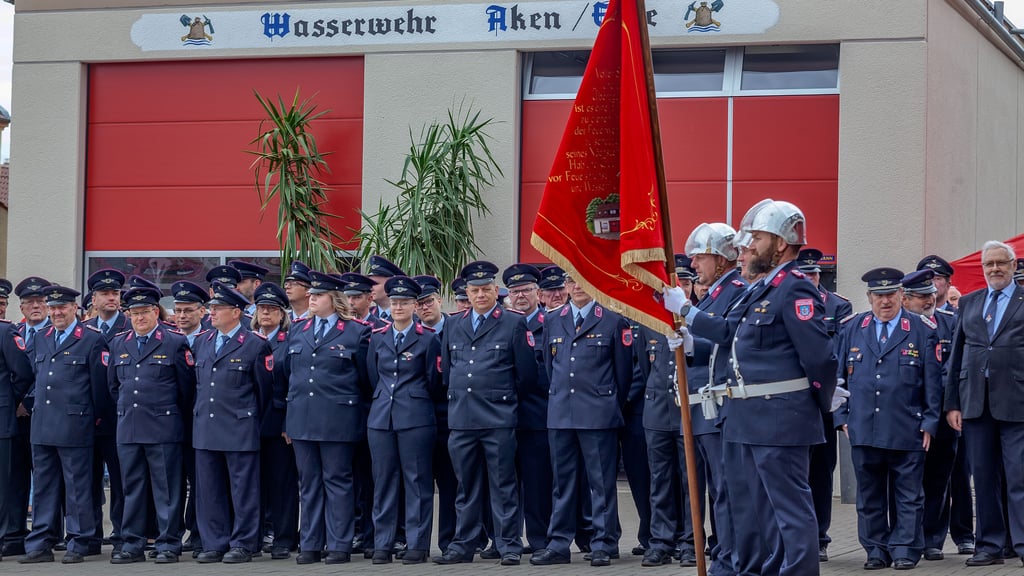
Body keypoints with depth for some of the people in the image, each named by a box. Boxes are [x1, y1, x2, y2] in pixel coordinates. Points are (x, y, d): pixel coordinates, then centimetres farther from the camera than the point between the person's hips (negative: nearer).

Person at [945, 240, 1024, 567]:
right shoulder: (968, 304, 14)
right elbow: (956, 356, 12)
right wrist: (952, 403, 6)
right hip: (975, 402, 4)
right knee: (984, 478, 7)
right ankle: (989, 545, 13)